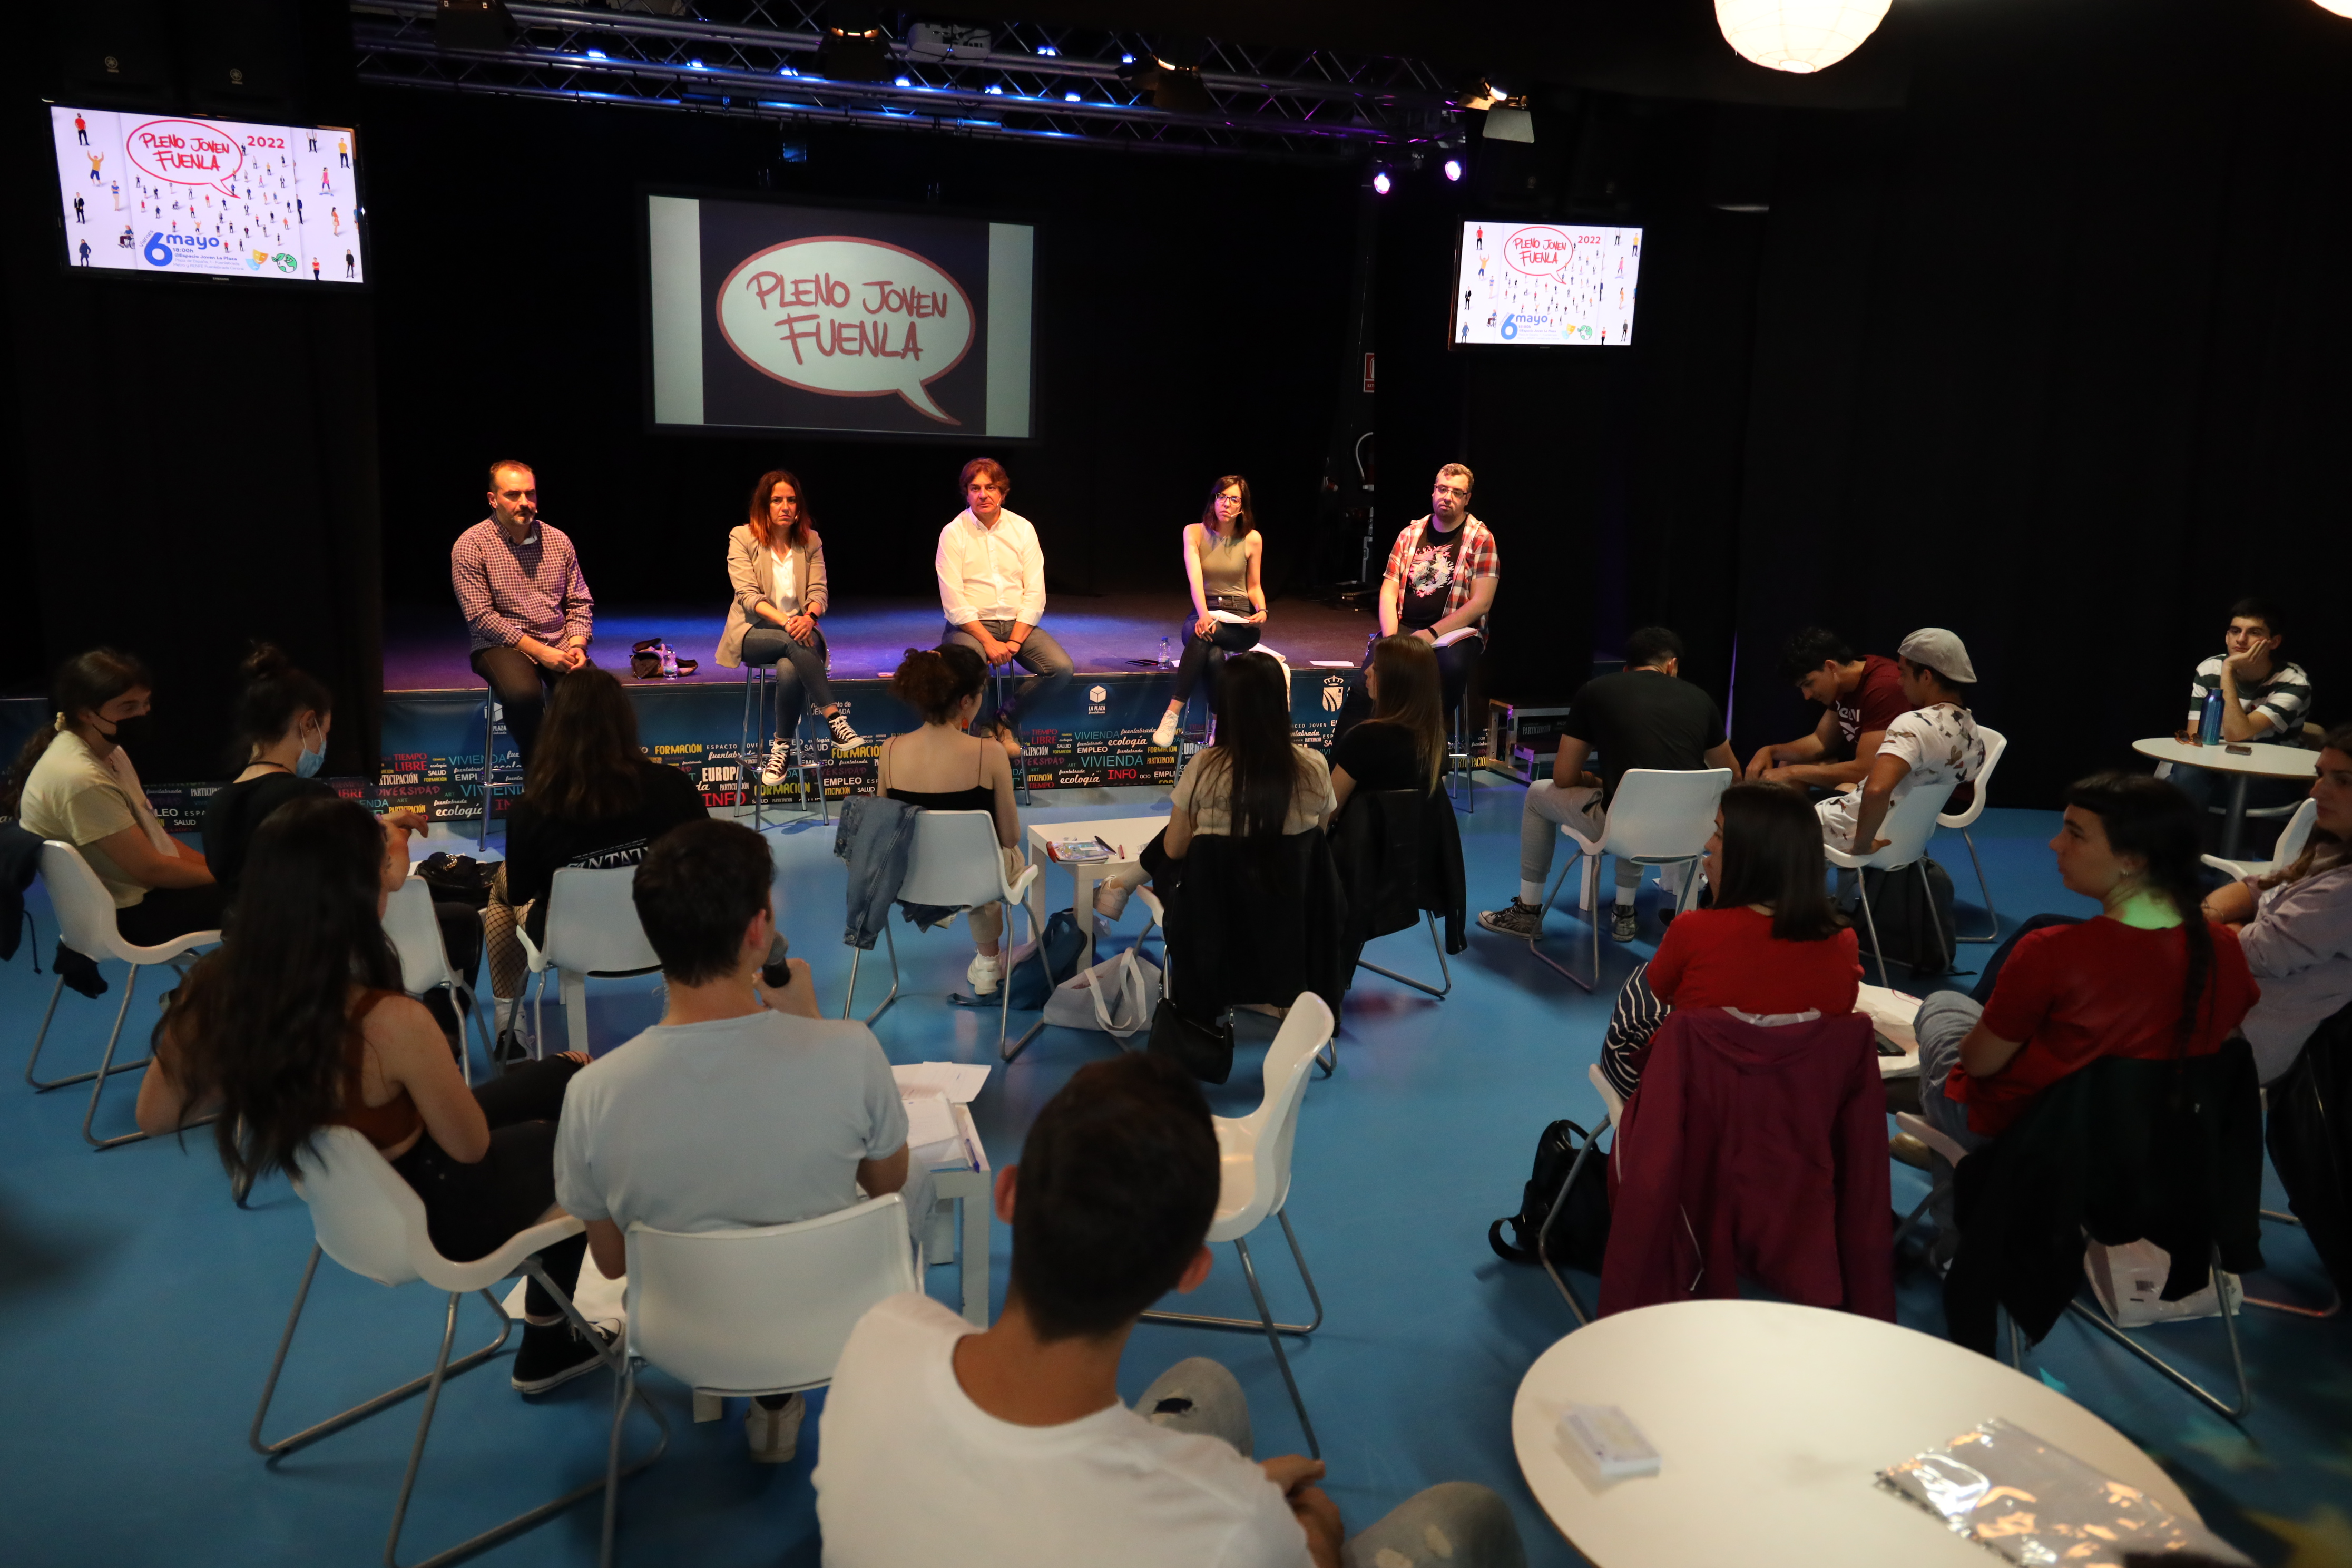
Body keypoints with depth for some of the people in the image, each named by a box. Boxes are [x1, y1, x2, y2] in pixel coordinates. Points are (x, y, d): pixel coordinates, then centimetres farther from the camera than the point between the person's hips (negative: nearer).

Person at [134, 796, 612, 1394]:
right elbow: (471, 1147, -20)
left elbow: (155, 1117, -2)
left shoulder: (214, 989, -20)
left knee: (566, 1074, 21)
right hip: (425, 1219, -6)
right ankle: (550, 1345, 38)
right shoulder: (391, 1023, -38)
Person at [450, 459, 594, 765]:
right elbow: (480, 616, -10)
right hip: (501, 647, -3)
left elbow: (580, 602, 13)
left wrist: (577, 645, -8)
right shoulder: (471, 545, -4)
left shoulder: (558, 540, 10)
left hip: (559, 645, 4)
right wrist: (539, 651, -17)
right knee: (524, 694, -36)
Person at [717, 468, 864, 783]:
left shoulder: (810, 541, 9)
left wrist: (808, 617, -24)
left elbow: (819, 591, 1)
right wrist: (785, 621, -28)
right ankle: (834, 719, -37)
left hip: (799, 631, 2)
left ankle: (783, 747, -20)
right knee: (793, 643, -36)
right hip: (754, 634, -2)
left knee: (788, 669, -34)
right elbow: (747, 594, -11)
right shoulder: (742, 538, -1)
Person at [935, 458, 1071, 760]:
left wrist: (1015, 641, -13)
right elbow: (953, 602, -10)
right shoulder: (953, 533, -3)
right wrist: (989, 642, -20)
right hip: (971, 625, -3)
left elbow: (1035, 593, 0)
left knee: (1061, 667, -21)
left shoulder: (1023, 529, 5)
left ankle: (1006, 719, 3)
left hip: (1018, 623, 3)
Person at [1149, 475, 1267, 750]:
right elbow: (1195, 578, -14)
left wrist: (1262, 611, -11)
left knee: (1203, 636, -36)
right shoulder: (1195, 532, 1)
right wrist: (1204, 614, -32)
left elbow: (1254, 586, 12)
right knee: (1213, 656, -37)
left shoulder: (1253, 539, 2)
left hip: (1239, 624, -1)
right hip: (1203, 613, 1)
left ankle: (1172, 713, -40)